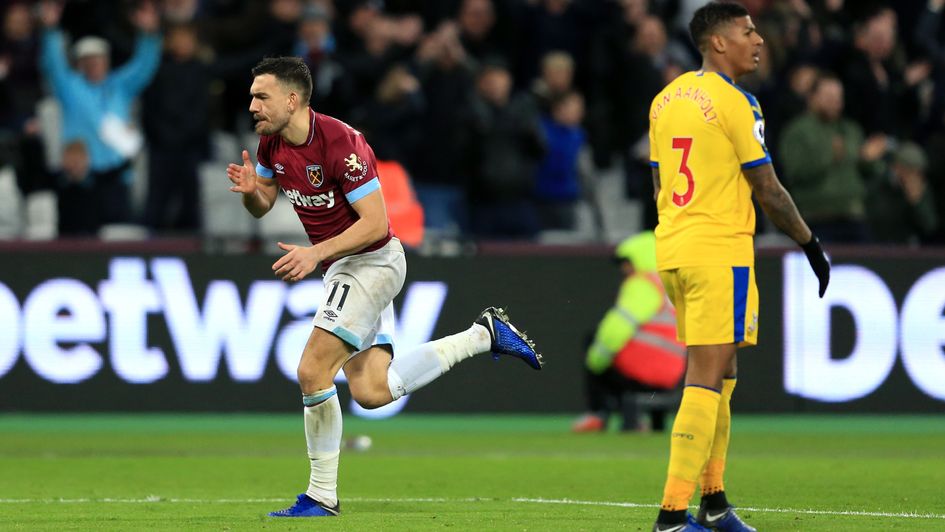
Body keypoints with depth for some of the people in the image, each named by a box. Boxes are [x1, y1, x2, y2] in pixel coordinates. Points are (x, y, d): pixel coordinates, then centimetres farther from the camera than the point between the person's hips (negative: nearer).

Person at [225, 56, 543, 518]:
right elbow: (261, 206, 15)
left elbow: (375, 222, -23)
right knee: (372, 391, 4)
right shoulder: (271, 143, 1)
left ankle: (321, 495, -1)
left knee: (312, 372, -14)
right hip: (343, 269, 9)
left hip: (372, 262, -9)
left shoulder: (340, 143, -24)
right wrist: (249, 189, -9)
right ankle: (484, 334, 16)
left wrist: (316, 252, -30)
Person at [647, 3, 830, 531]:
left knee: (719, 376, 19)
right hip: (720, 252, -9)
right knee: (707, 379, -9)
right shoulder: (733, 103, -12)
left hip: (672, 250, 9)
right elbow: (768, 189, -10)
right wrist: (811, 244, 2)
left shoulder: (666, 99, 12)